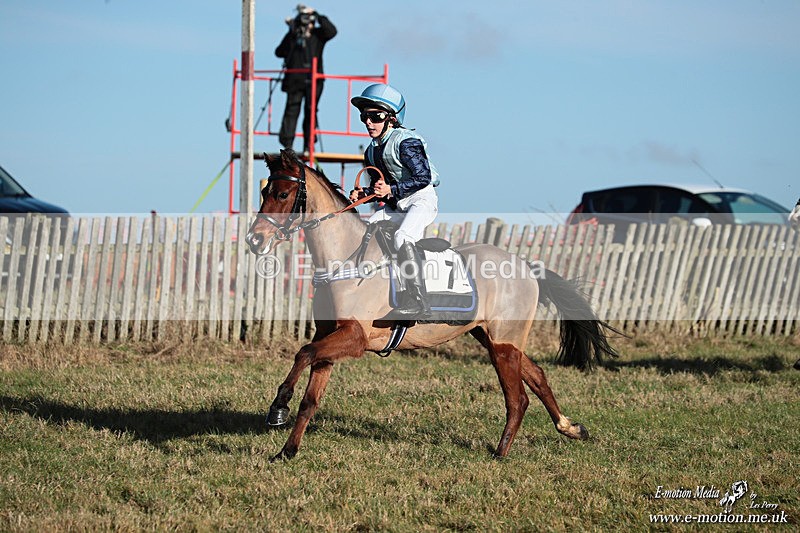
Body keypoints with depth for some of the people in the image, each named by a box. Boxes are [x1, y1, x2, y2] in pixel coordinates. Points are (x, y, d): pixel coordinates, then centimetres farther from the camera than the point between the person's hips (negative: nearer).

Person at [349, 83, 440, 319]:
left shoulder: (406, 142, -16)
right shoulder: (372, 151, 10)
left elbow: (423, 178, -22)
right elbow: (379, 188, 17)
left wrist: (391, 190, -29)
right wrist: (364, 194, -5)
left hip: (421, 200, -10)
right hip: (394, 206, 10)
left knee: (402, 237, -34)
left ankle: (419, 303, -36)